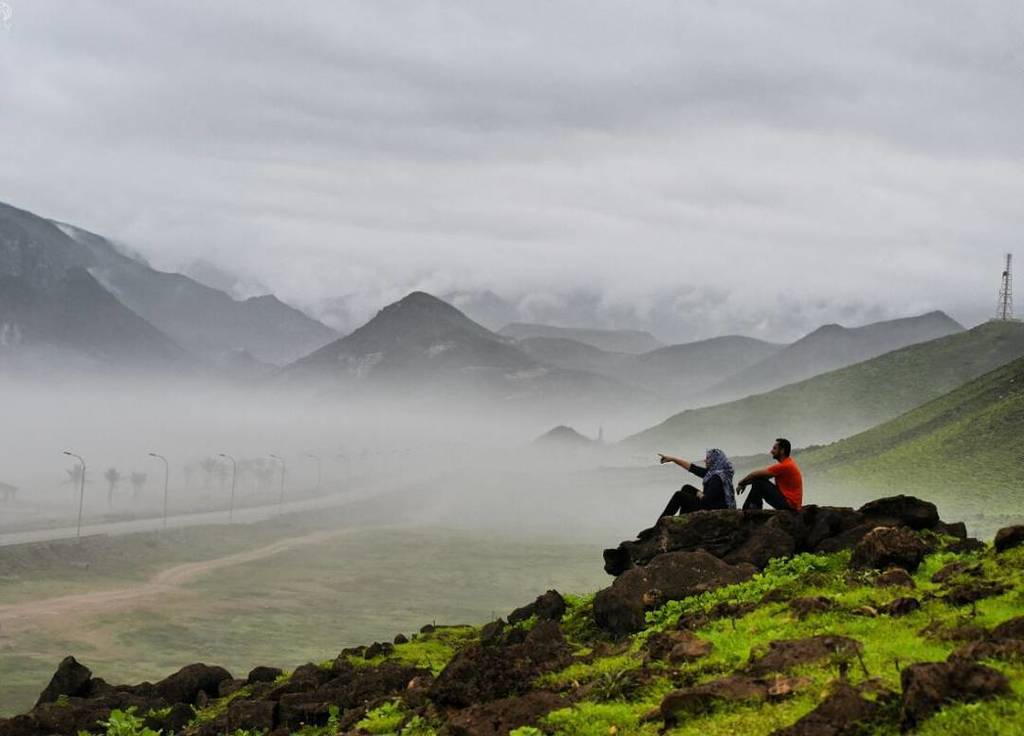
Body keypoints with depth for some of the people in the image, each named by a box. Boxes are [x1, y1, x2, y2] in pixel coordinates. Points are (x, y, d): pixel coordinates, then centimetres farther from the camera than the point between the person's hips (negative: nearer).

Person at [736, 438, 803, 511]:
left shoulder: (784, 466, -18)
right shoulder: (788, 462, 14)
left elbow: (757, 474, -14)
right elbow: (762, 475, 15)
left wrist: (741, 483, 0)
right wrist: (745, 483, 9)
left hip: (789, 504, -10)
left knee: (758, 483, -14)